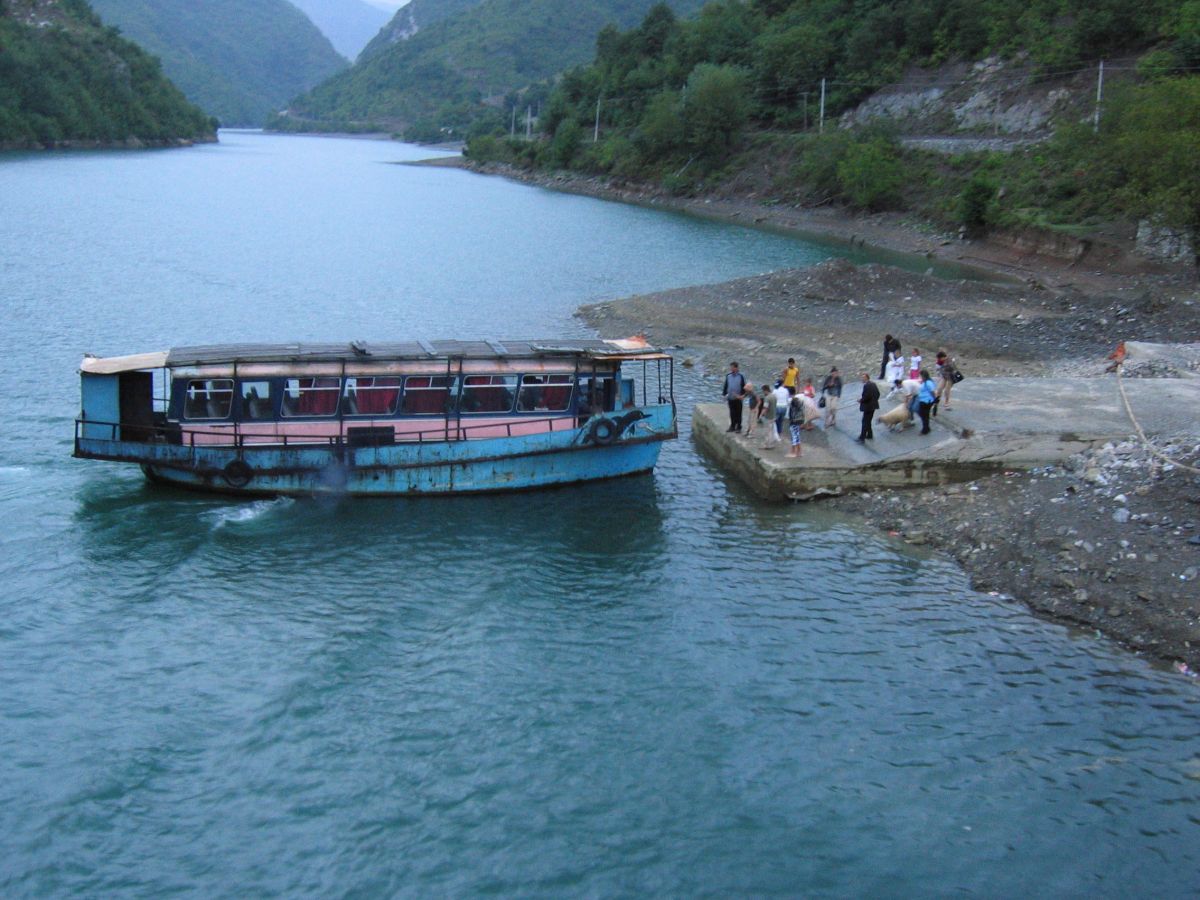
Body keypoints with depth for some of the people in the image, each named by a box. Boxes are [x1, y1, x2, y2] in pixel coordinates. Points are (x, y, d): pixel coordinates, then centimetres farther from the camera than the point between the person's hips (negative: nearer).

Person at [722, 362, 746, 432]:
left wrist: (742, 395, -11)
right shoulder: (728, 376, 4)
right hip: (730, 398, 4)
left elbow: (743, 387, -5)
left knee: (738, 413, 5)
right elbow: (726, 386, 12)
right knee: (732, 413, 9)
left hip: (738, 398, -4)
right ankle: (732, 426, 18)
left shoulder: (741, 376, -8)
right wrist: (724, 394, 9)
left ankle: (738, 427, 13)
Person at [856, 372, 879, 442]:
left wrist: (861, 400, -11)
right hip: (873, 405, 9)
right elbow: (878, 394, 13)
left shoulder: (866, 386, -21)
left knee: (865, 422, -3)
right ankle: (870, 435, 26)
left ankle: (862, 438, 2)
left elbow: (866, 396, -26)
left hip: (868, 406, -9)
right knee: (868, 421, 20)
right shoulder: (873, 384, 8)